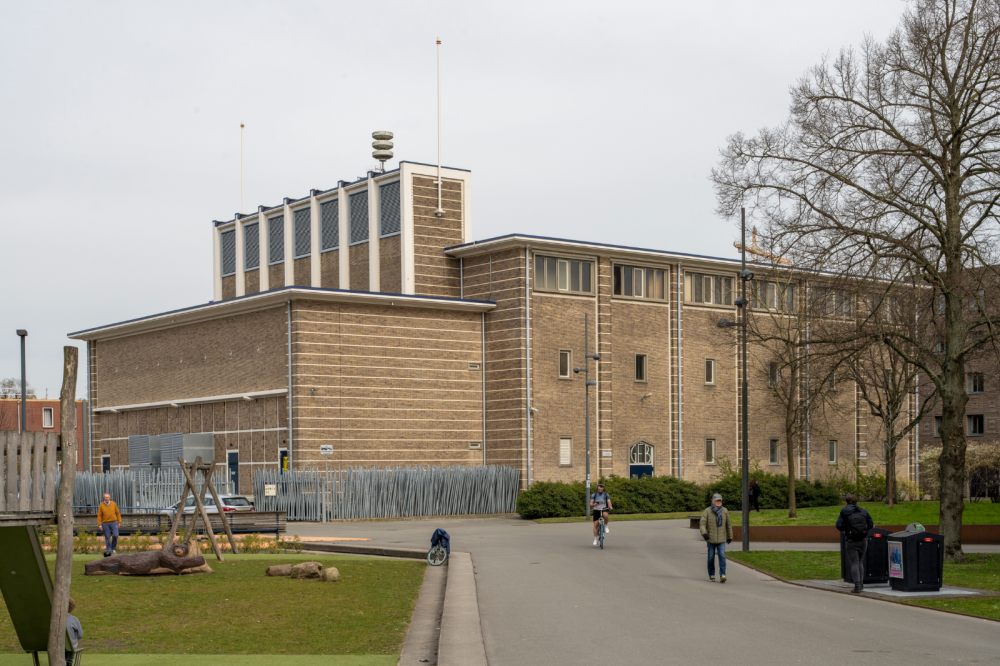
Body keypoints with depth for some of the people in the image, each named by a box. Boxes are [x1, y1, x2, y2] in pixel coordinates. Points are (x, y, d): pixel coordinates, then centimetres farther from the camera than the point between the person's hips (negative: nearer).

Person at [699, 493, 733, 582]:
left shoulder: (725, 511, 1)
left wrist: (730, 537, 16)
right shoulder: (707, 511, -5)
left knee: (722, 556, -13)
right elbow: (702, 523, -12)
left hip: (721, 539, 1)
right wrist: (704, 533, -29)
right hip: (711, 539, -1)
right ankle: (711, 575, 23)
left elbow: (728, 524, 11)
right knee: (711, 557, 7)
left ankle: (722, 575, -19)